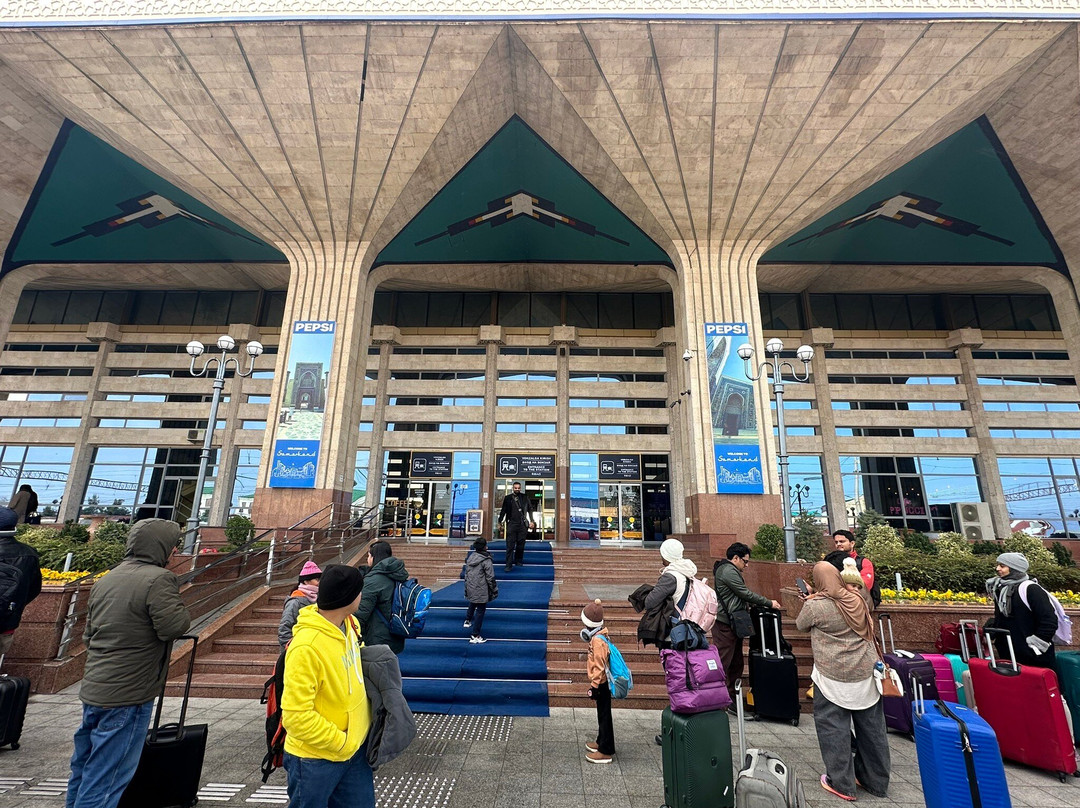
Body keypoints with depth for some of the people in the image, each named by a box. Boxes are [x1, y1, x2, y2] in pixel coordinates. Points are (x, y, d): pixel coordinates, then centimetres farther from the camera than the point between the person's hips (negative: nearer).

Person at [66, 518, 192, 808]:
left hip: (92, 689, 9)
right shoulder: (158, 579, -21)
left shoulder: (106, 579, 8)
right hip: (127, 696, -9)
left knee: (84, 765, 22)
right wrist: (181, 607, -6)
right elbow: (172, 627, -25)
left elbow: (90, 629, 18)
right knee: (106, 776, 1)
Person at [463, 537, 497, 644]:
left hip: (470, 589, 7)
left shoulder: (470, 557, 2)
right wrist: (494, 590, -2)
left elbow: (466, 574, 11)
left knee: (472, 605, 32)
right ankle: (475, 635, 6)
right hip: (481, 591, -7)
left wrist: (466, 588, 21)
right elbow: (490, 577, -15)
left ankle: (468, 621, 51)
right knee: (480, 610, 3)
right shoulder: (486, 561, -19)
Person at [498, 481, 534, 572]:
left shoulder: (525, 498, 8)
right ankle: (509, 565, -1)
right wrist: (500, 523, 6)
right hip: (511, 524, -1)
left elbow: (530, 510, 7)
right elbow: (503, 511, 9)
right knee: (510, 546, -3)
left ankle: (518, 560, 23)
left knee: (521, 544, 6)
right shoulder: (507, 498, 7)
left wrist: (531, 522, -2)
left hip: (522, 525, 1)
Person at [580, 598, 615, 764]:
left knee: (604, 716, 2)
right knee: (602, 714, 21)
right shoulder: (599, 636, 5)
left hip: (601, 684, -10)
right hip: (603, 683, 10)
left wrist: (594, 686, -19)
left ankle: (605, 751, 13)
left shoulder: (597, 640, -26)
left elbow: (599, 666, -25)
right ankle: (601, 742, 35)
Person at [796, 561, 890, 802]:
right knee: (871, 729, 18)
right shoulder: (858, 601, -1)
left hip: (833, 678, -6)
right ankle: (876, 781, 33)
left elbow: (800, 625, 3)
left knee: (834, 729, 8)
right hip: (866, 674, 6)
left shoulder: (815, 606, -16)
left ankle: (841, 784, 17)